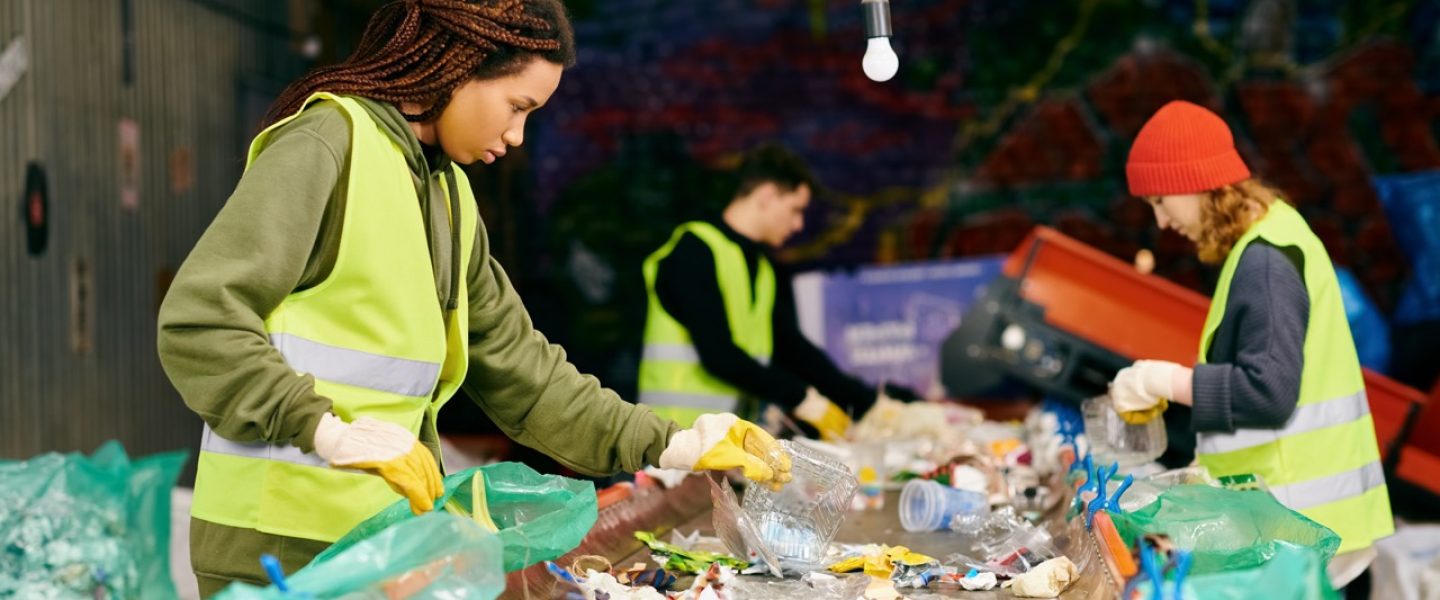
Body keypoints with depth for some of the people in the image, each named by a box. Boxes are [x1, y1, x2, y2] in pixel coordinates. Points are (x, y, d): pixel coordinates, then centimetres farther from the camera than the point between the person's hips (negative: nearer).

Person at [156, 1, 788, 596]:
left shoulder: (451, 197, 15)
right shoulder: (328, 143, -10)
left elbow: (519, 371, 17)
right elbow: (196, 323, -18)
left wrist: (668, 446, 11)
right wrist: (328, 428, -25)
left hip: (377, 541, 8)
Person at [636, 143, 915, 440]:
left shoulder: (767, 271, 17)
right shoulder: (695, 250, -9)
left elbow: (793, 349, 14)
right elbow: (716, 352, -17)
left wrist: (872, 402, 6)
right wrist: (803, 399, -16)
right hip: (680, 433, -7)